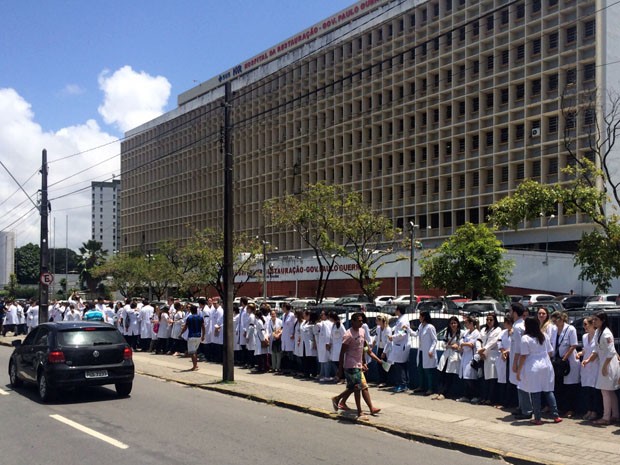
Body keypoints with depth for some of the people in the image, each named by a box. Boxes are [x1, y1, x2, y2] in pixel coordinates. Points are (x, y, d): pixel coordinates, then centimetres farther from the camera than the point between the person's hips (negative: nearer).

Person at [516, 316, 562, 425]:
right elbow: (550, 352, 10)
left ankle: (537, 418, 4)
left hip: (533, 368, -5)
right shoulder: (544, 336, 5)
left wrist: (519, 370, -5)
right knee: (548, 391, 11)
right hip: (546, 366, 5)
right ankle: (556, 416, 10)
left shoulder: (525, 338, -11)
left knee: (535, 393, 1)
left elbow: (523, 356, -12)